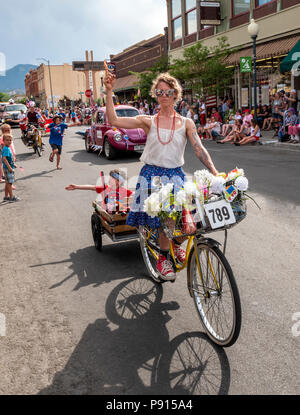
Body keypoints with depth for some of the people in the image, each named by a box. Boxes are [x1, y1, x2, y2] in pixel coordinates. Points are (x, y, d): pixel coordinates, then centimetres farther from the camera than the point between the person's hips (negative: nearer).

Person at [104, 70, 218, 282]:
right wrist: (109, 91, -11)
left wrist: (215, 172, -18)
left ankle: (176, 244, 24)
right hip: (152, 175, -1)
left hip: (175, 175, 1)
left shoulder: (186, 123, 6)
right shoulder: (148, 121, 4)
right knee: (164, 219, -11)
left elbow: (199, 149, -4)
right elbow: (114, 120, -4)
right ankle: (164, 257, 16)